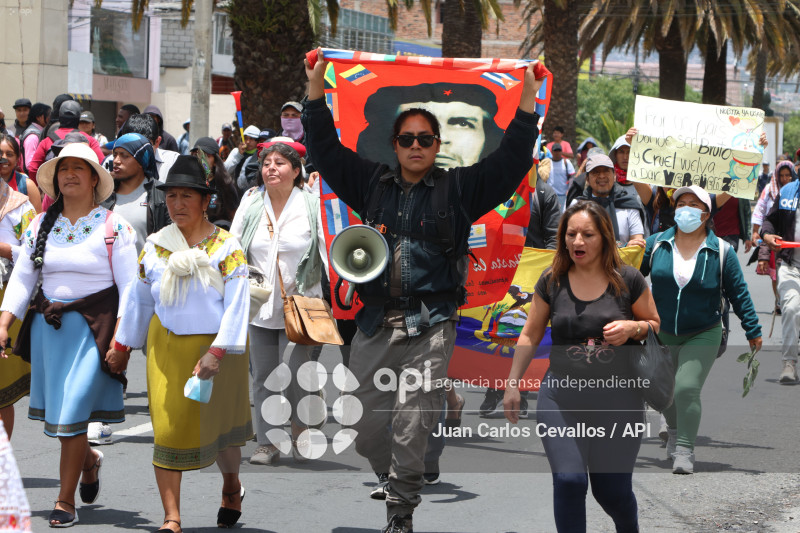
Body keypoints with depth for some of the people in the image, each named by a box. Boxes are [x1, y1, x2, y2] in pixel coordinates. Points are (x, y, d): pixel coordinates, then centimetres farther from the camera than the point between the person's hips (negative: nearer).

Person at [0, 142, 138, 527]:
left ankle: (66, 501, 2)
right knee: (55, 408, 9)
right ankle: (88, 459, 40)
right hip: (47, 324, 5)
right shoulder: (41, 226, 8)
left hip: (92, 327, -5)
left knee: (72, 412, -8)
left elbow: (129, 288, -6)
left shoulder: (113, 227, -4)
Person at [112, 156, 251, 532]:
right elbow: (139, 299, 14)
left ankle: (231, 487, 42)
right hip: (166, 346, 2)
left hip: (215, 346, -2)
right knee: (167, 427, -6)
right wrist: (121, 345, 18)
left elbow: (236, 304, -12)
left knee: (219, 423, 11)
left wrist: (217, 352, -20)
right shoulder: (155, 246, 4)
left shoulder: (226, 247, -8)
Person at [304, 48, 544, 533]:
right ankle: (397, 490, 22)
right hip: (375, 325, 3)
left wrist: (529, 98, -6)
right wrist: (316, 88, 8)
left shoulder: (458, 189, 7)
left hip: (430, 327, -3)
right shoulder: (372, 183, 15)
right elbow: (326, 150, 15)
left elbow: (511, 161, 1)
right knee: (364, 427, 2)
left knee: (412, 428, -9)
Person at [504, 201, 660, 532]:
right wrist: (512, 384, 9)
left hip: (617, 397, -1)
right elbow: (530, 336, 11)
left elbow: (656, 325, 9)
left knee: (612, 490, 6)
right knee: (568, 480, -17)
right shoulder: (551, 282, 2)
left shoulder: (627, 280, -2)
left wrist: (632, 328, -12)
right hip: (561, 396, 1)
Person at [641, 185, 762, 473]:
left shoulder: (721, 251, -6)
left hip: (702, 336, -3)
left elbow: (738, 293, 0)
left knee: (687, 388, -17)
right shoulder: (656, 244, -2)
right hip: (661, 334, 3)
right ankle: (674, 430, 43)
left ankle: (685, 450, -7)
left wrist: (753, 330, 1)